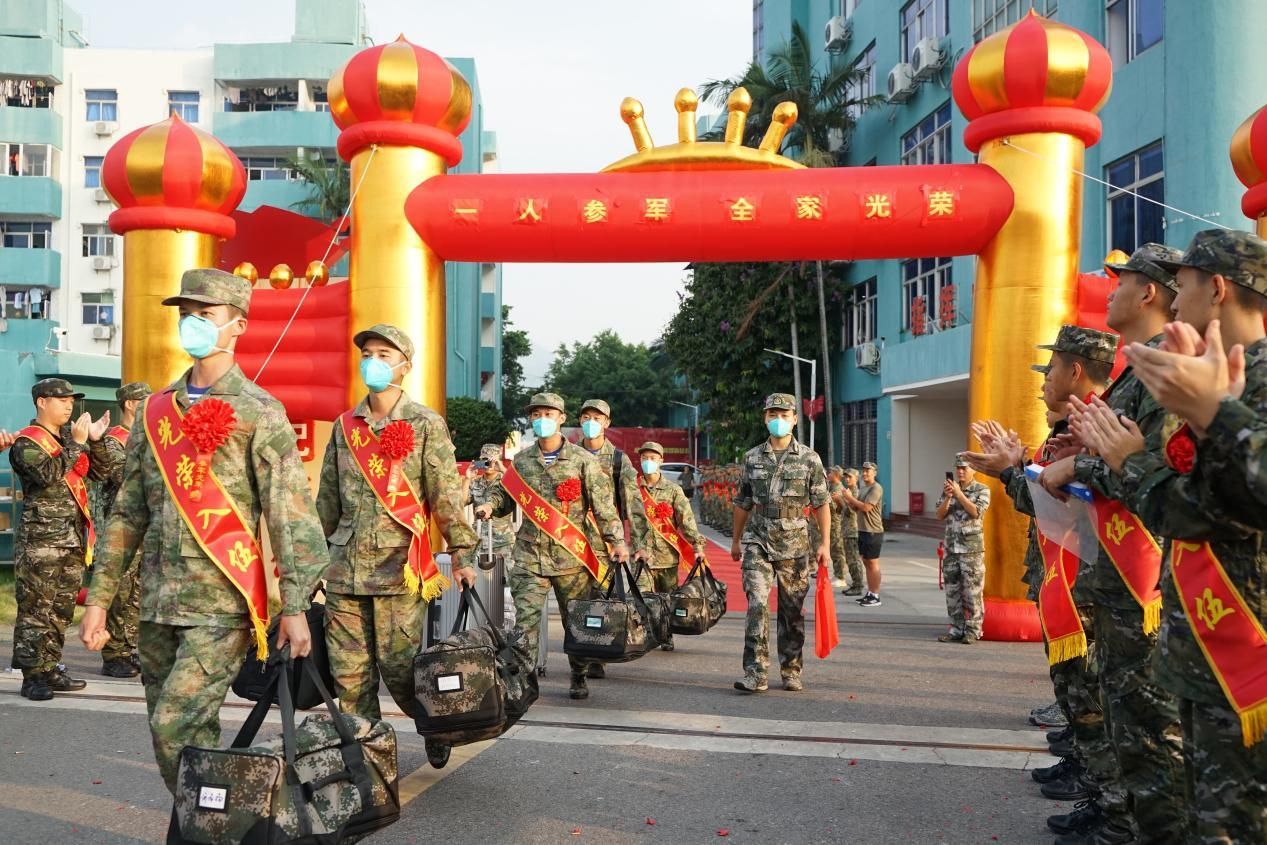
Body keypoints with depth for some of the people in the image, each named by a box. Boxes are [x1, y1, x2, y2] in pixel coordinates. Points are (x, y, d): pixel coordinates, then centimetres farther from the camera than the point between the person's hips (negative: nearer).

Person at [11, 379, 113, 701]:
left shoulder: (69, 437, 18)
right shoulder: (26, 442, -4)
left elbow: (100, 473, 15)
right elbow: (47, 474, -22)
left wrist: (95, 440, 2)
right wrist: (77, 444, -18)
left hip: (74, 538, 8)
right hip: (41, 540, -8)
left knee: (62, 610, 11)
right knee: (36, 609, -5)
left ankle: (49, 669, 19)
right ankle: (32, 676, 0)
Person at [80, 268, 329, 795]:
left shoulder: (258, 413, -6)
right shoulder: (157, 411, 11)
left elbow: (291, 513, -10)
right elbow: (128, 512, 15)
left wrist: (295, 607, -16)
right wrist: (100, 597, 12)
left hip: (222, 604, -6)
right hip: (158, 605, 6)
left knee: (177, 724, -13)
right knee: (182, 732, 12)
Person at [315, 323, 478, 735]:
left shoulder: (426, 424, 0)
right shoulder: (344, 426, 12)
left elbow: (447, 494, -3)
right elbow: (328, 496, 18)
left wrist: (461, 554, -7)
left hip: (400, 567, -4)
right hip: (345, 569, 4)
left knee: (399, 669, -1)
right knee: (348, 673, 5)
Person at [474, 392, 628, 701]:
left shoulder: (583, 460, 1)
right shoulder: (521, 461, 9)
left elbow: (604, 506, -1)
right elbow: (506, 496, 17)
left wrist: (618, 541, -9)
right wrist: (490, 505, -5)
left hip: (572, 556, -1)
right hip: (530, 555, 1)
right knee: (525, 617, -8)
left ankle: (579, 678, 25)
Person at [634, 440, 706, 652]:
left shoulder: (673, 490, 6)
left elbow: (686, 518, -1)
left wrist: (697, 545, -10)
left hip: (667, 554, 1)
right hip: (642, 553, 0)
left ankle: (667, 637, 21)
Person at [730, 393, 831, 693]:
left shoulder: (809, 458, 2)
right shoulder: (752, 457, 8)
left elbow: (821, 504, 2)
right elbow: (742, 503, 16)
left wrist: (825, 544, -5)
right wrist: (736, 540, 19)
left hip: (794, 544, -1)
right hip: (757, 541, 1)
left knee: (793, 610, 7)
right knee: (757, 604, -12)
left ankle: (791, 672, 20)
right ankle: (756, 673, -11)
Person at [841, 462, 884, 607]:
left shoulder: (876, 488, -12)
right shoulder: (862, 488, 16)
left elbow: (866, 507, -22)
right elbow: (856, 509, 19)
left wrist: (851, 497, -13)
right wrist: (847, 500, 2)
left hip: (873, 532, -9)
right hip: (863, 530, 9)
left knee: (873, 563, -5)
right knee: (867, 563, 12)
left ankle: (875, 596, -1)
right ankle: (870, 593, 19)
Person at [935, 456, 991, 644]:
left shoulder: (982, 490, 0)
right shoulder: (949, 489, 13)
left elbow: (976, 512, -14)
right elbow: (940, 515, 7)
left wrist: (959, 494, -17)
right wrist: (948, 497, -9)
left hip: (972, 547, -5)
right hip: (951, 546, 5)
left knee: (973, 591, -5)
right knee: (952, 590, 7)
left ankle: (973, 630, 1)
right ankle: (956, 628, 14)